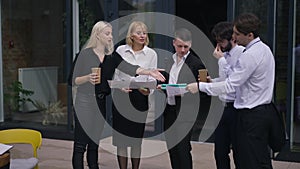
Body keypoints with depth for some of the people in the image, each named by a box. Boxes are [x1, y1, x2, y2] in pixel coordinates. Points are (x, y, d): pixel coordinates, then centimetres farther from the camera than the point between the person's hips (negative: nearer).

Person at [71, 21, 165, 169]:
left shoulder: (112, 56, 9)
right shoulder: (85, 54, -4)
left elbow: (129, 68, -7)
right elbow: (74, 81, -2)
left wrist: (149, 72, -22)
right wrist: (88, 78, -22)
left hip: (101, 104, 5)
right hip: (85, 103, -5)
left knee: (94, 143, 11)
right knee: (80, 144, -5)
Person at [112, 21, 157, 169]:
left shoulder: (151, 54, 3)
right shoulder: (120, 50, 2)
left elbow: (152, 77, 3)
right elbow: (115, 74, 7)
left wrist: (148, 89, -17)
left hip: (140, 96, 0)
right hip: (121, 95, 0)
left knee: (137, 135, 6)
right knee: (120, 133, 2)